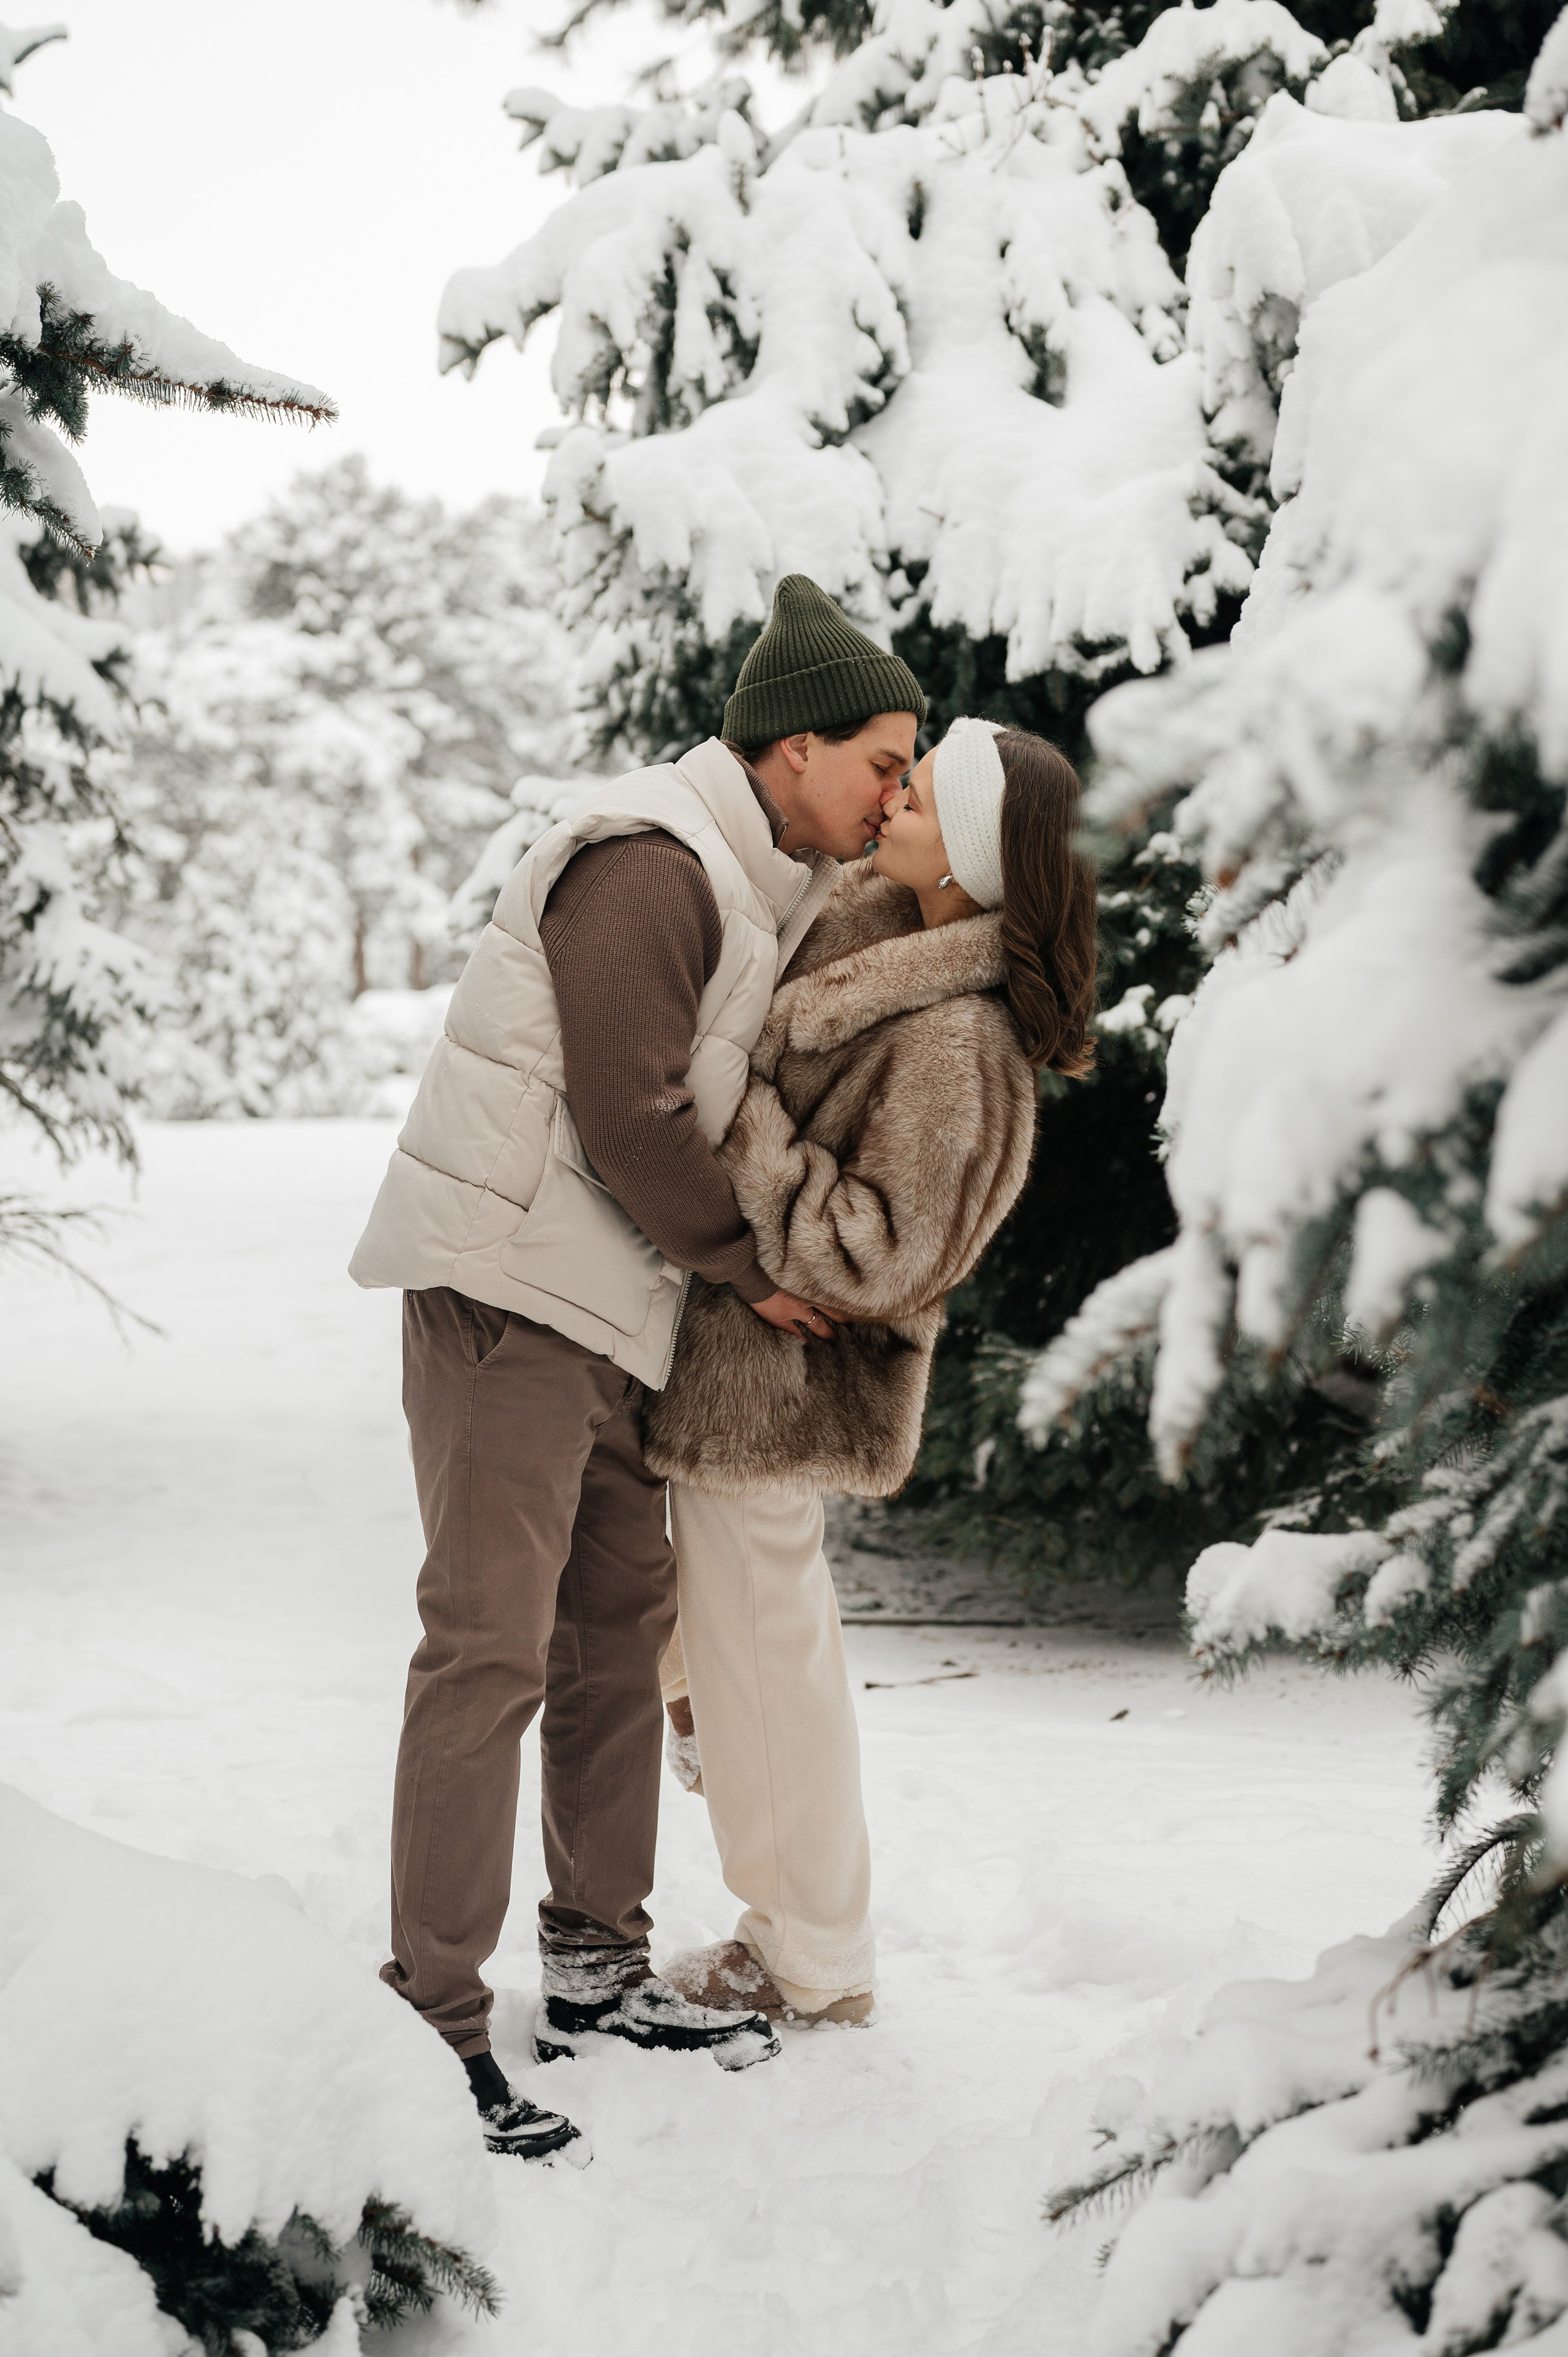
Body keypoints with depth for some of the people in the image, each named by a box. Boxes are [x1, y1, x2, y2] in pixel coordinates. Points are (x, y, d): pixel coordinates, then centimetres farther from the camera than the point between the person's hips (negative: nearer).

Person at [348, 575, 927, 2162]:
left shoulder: (763, 887, 14)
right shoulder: (649, 868, -18)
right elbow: (629, 1112, -20)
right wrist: (745, 1267, -8)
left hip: (603, 1306, 10)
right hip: (506, 1282, -10)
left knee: (622, 1618, 13)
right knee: (492, 1643, -11)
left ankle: (596, 1969, 23)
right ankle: (433, 2021, -9)